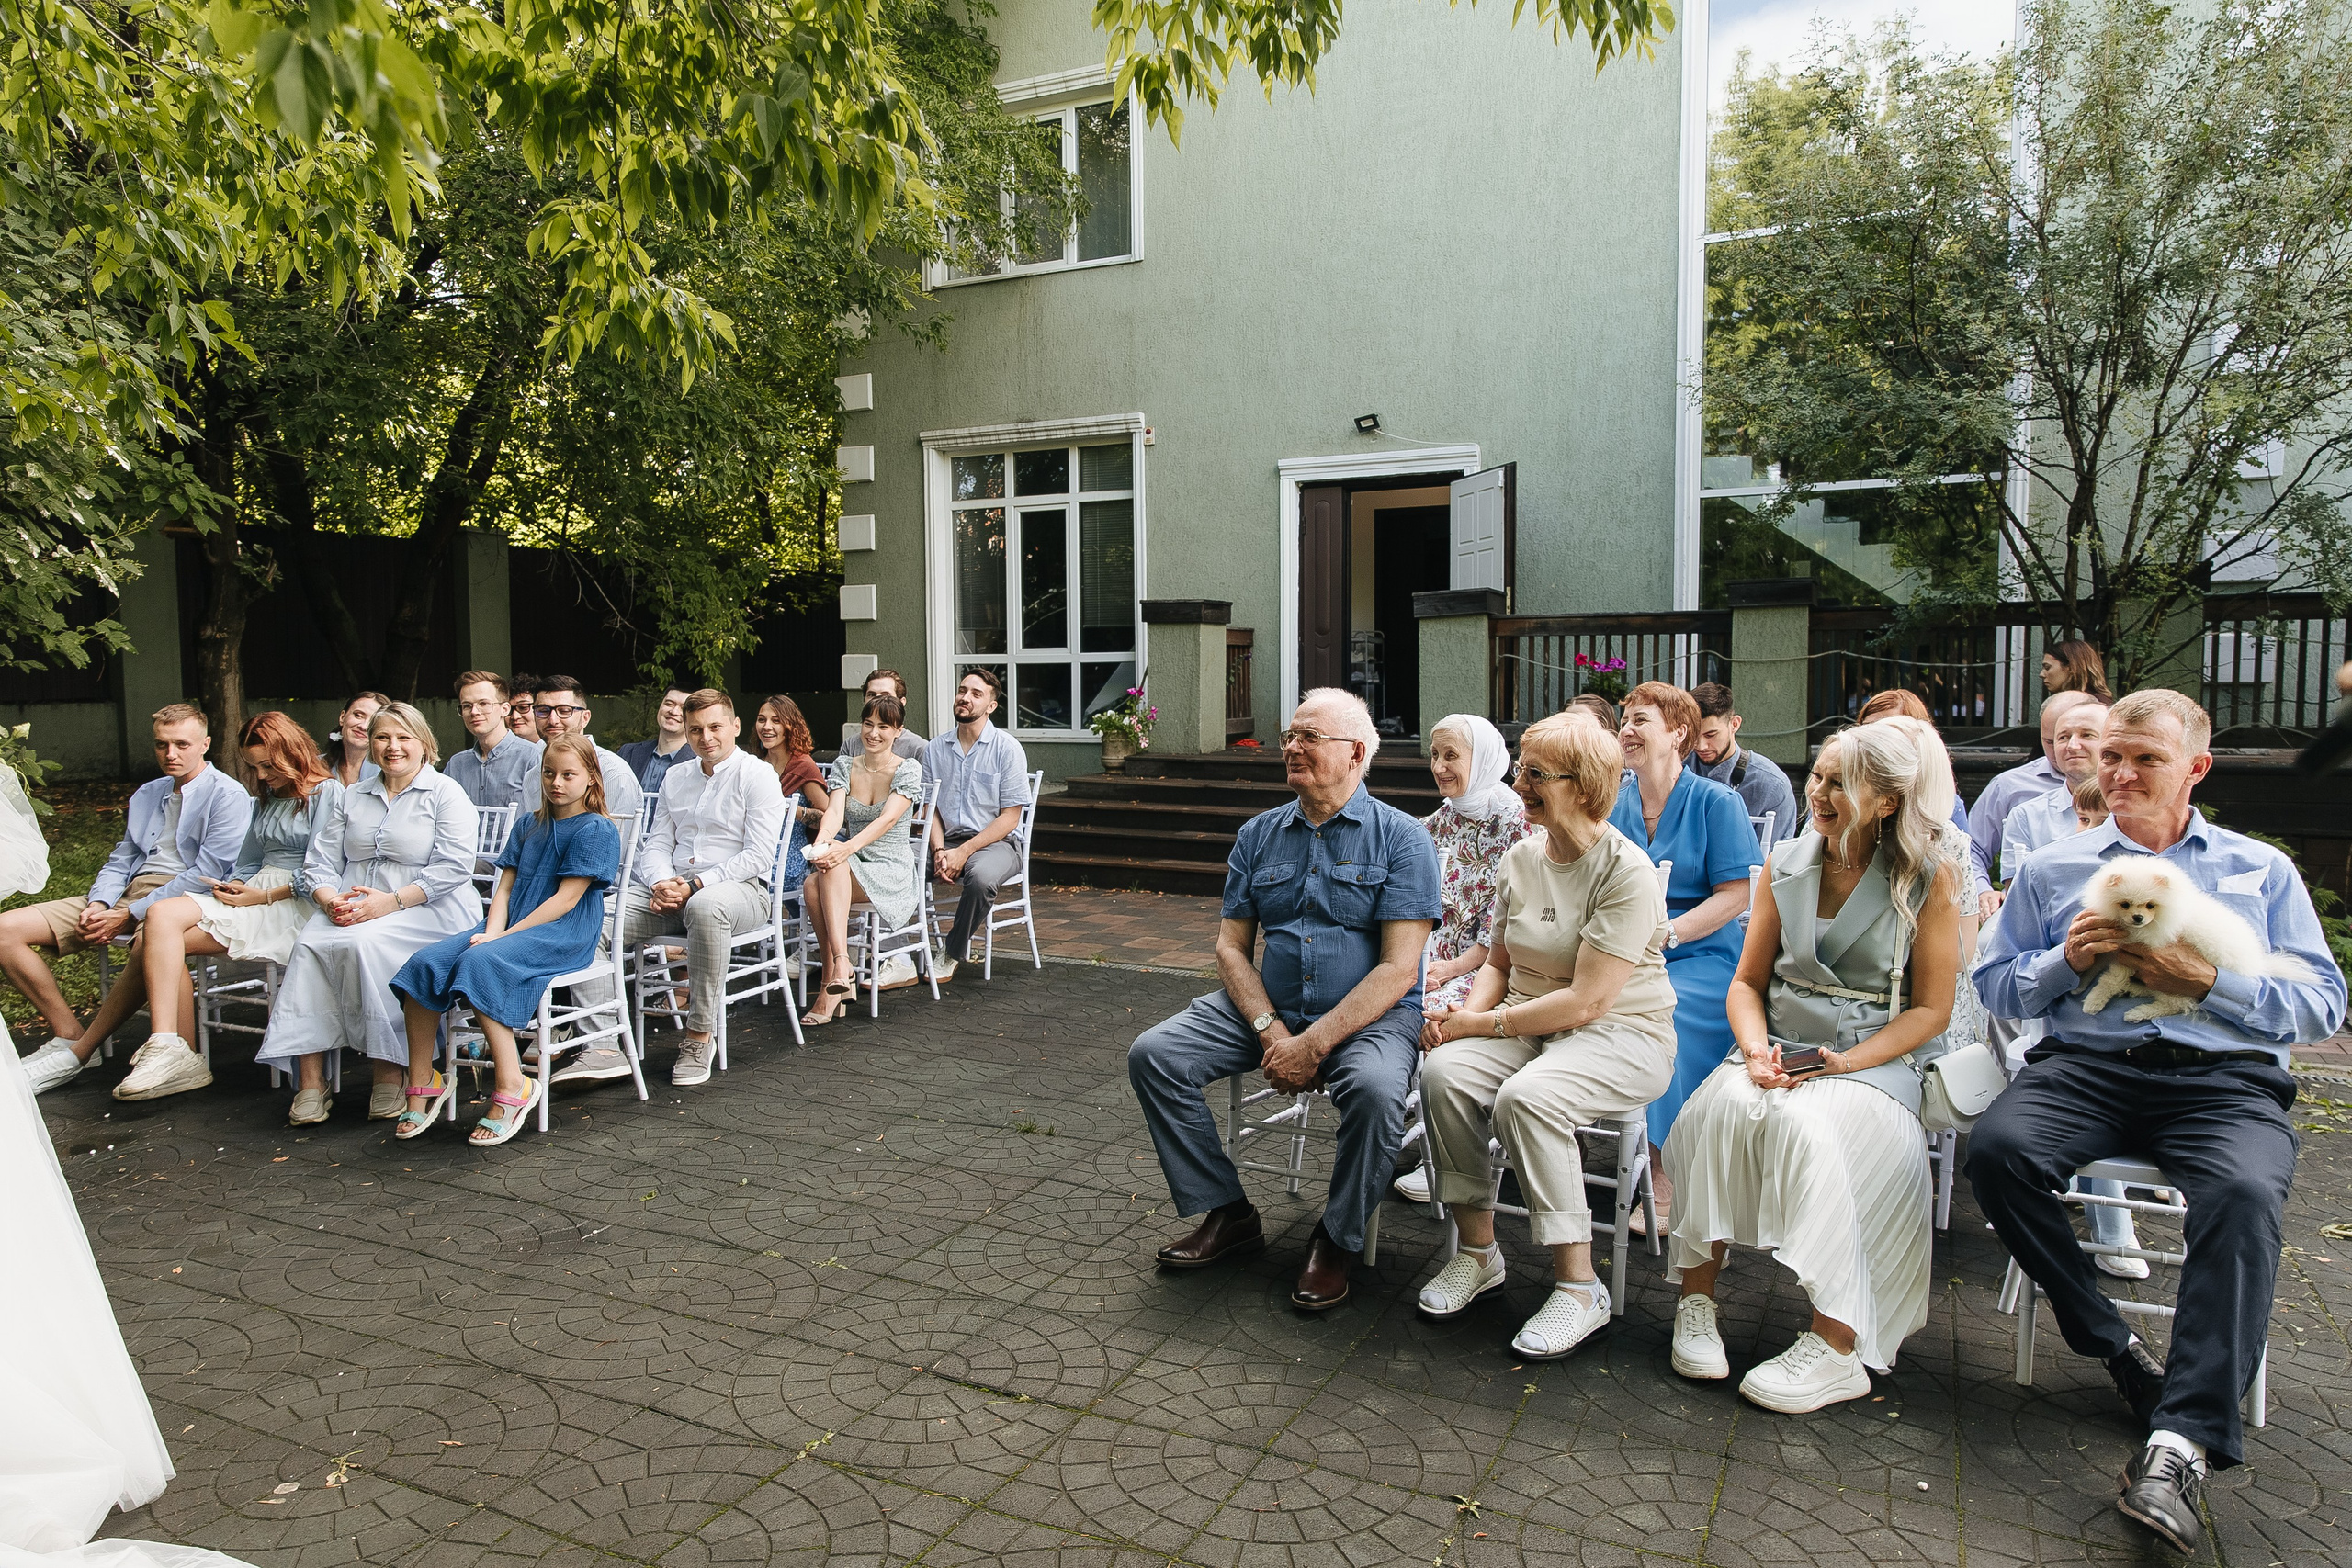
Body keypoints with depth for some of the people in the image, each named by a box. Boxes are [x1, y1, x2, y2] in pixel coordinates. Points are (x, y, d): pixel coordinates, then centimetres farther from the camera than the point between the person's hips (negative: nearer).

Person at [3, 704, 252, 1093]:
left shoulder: (227, 795, -3)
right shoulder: (146, 795, 23)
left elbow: (207, 872, -12)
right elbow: (120, 861, 21)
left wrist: (131, 915, -16)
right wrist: (98, 904, -2)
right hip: (130, 891, 8)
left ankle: (77, 1053, -23)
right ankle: (68, 1034, -5)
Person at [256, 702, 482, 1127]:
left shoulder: (445, 793, 4)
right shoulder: (354, 796, 22)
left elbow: (453, 867, -9)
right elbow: (320, 860, 15)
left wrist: (392, 901, -18)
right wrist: (330, 900, -7)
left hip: (426, 909, -5)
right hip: (352, 909, 5)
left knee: (366, 943, -34)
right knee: (310, 944, -26)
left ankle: (389, 1076, -23)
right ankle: (310, 1081, -26)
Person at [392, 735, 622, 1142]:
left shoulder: (597, 830, -2)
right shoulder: (529, 825, 22)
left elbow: (567, 899, -10)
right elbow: (505, 887, 14)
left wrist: (503, 937, -15)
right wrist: (492, 932, -6)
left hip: (563, 935, -7)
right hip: (510, 928, 7)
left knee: (481, 962, -33)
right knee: (425, 963, -15)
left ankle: (512, 1085, -29)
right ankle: (420, 1087, -10)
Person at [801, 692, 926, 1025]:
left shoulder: (908, 769, -3)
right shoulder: (844, 766, 9)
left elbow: (887, 819, -18)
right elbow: (834, 811, -8)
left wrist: (847, 848, -35)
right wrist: (822, 842, -32)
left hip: (892, 871, -4)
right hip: (851, 865, 4)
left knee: (827, 874, -33)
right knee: (812, 886, -31)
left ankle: (836, 969, -37)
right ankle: (839, 977, -28)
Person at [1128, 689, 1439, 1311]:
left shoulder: (1401, 838, -6)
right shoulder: (1258, 835, 9)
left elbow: (1398, 968, -13)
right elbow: (1231, 946, 6)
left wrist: (1313, 1044, -21)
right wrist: (1271, 1031, -12)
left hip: (1371, 1014, -5)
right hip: (1265, 1006, 5)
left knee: (1375, 1089, -36)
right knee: (1153, 1054, -11)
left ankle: (1338, 1240, -7)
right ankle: (1227, 1212, 4)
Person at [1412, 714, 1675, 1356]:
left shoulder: (1626, 872, -16)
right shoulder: (1521, 857, 6)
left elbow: (1586, 1002, -21)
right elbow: (1499, 964, 15)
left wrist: (1481, 1023, -18)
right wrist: (1462, 1013, -6)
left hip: (1621, 1034, -6)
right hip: (1530, 1025, 6)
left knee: (1526, 1097, -34)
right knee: (1444, 1070, -23)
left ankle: (1578, 1284, -17)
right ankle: (1477, 1250, -7)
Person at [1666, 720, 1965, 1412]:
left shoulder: (1928, 876, -1)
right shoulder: (1787, 865, 10)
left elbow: (1931, 1007, -3)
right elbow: (1747, 981, 11)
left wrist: (1844, 1063, -16)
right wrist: (1757, 1051, -10)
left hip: (1874, 1060, -3)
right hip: (1780, 1047, 3)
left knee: (1803, 1122, -35)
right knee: (1721, 1106, -30)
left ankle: (1837, 1346, -25)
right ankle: (1696, 1300, -19)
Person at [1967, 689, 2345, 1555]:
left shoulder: (2263, 871, 19)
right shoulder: (2051, 868, 21)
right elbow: (1995, 983, 16)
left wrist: (2209, 981, -7)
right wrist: (2067, 960, -4)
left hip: (2226, 1078, -1)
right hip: (2086, 1064, 1)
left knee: (2243, 1194, -35)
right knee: (1997, 1149, -31)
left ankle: (2181, 1444, -35)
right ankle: (2116, 1346, -11)